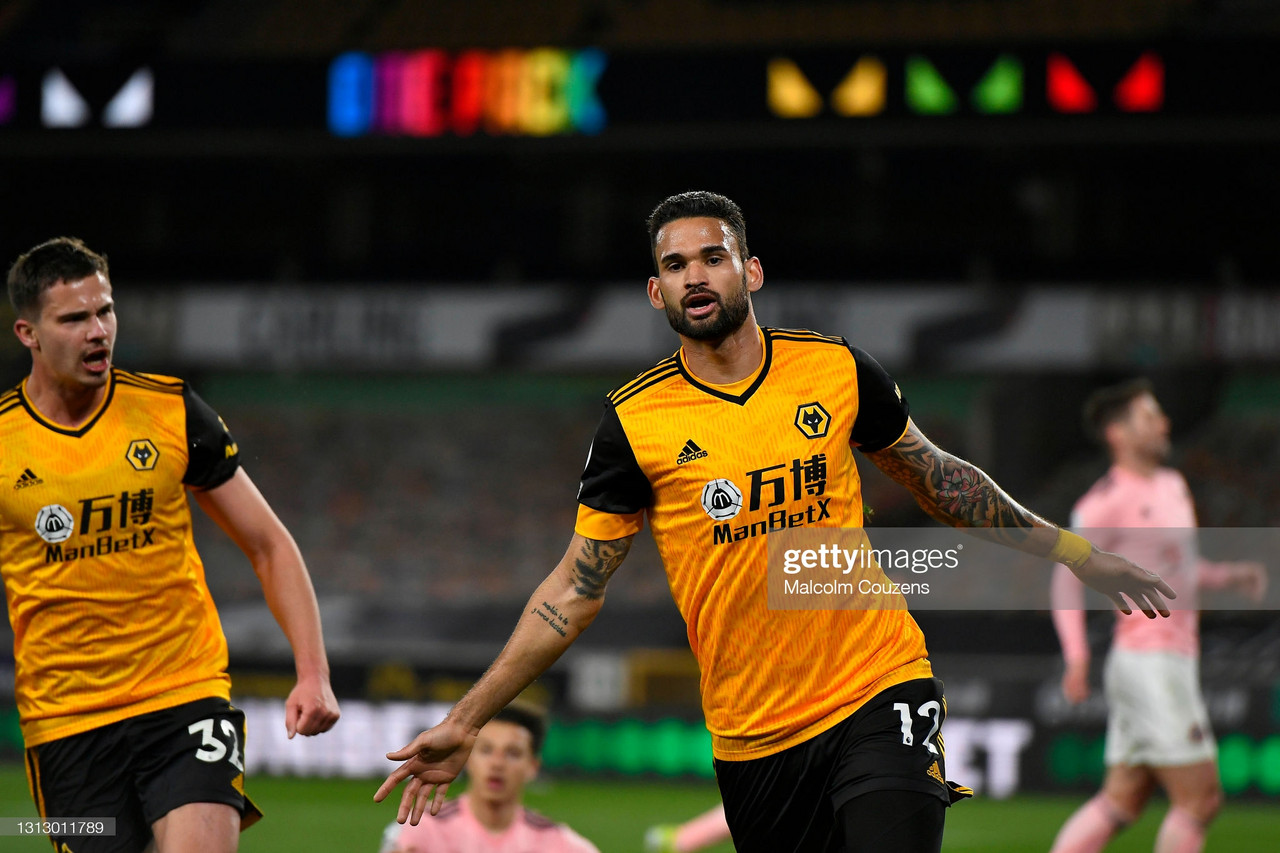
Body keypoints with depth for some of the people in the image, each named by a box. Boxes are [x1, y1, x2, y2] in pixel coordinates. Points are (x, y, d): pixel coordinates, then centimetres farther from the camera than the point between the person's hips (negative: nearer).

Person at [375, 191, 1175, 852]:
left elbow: (931, 471, 17)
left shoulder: (837, 369, 0)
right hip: (749, 731, 0)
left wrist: (1071, 552, 19)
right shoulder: (632, 422, -3)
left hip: (879, 687, 0)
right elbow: (577, 587, 2)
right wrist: (464, 724, -3)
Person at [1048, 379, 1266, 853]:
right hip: (1151, 666, -9)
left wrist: (1230, 574, 13)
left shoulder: (1172, 485, 17)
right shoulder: (1109, 499, -11)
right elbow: (1067, 576, -12)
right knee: (1199, 799, -8)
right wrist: (1077, 656, -20)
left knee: (1120, 803, 8)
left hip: (1176, 657, 9)